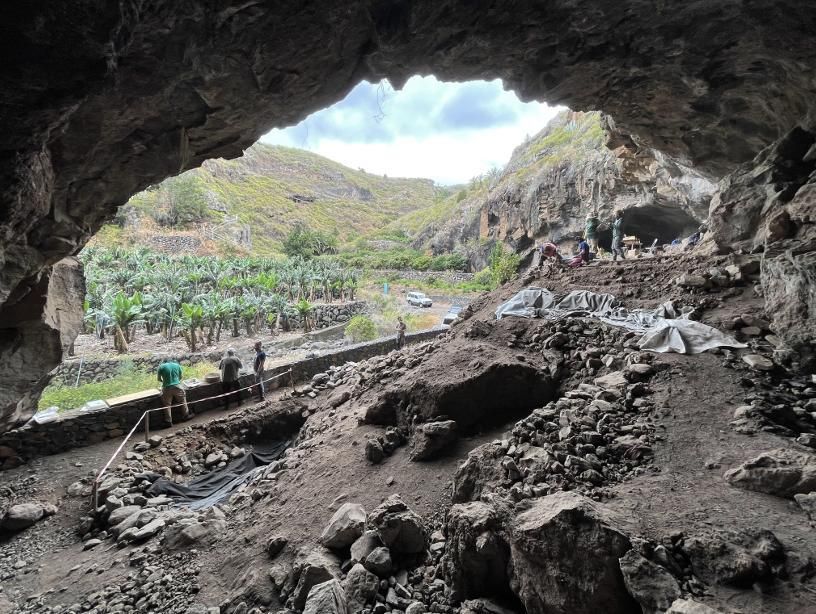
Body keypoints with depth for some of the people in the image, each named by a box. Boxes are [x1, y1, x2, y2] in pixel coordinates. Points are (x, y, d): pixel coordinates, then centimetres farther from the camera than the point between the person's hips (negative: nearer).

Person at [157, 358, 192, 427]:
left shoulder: (161, 366, 2)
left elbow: (159, 378, 9)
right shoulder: (177, 365, 9)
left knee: (167, 405, 8)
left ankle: (169, 421, 9)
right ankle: (186, 415, 29)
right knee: (183, 401, 20)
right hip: (177, 386, 1)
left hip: (167, 388, -1)